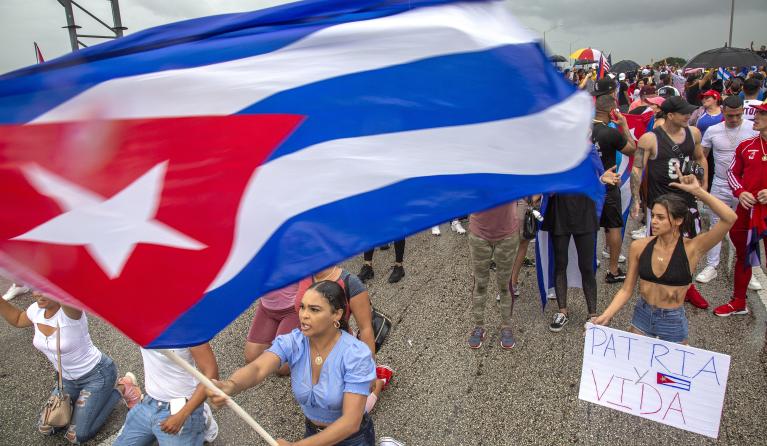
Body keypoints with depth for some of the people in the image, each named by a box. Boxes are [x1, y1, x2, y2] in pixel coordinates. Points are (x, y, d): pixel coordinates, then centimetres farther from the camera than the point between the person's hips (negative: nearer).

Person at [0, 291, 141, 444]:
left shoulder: (70, 311, -29)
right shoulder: (36, 310, -7)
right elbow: (18, 319, 16)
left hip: (97, 374, -7)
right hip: (68, 378, 7)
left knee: (77, 436, -6)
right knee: (45, 428, 9)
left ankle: (121, 388, 6)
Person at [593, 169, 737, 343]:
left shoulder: (691, 249, -16)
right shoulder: (639, 247, -9)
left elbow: (730, 219, -29)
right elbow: (626, 290, -3)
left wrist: (697, 191, -30)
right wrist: (605, 316, -12)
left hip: (673, 322, -2)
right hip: (642, 316, 2)